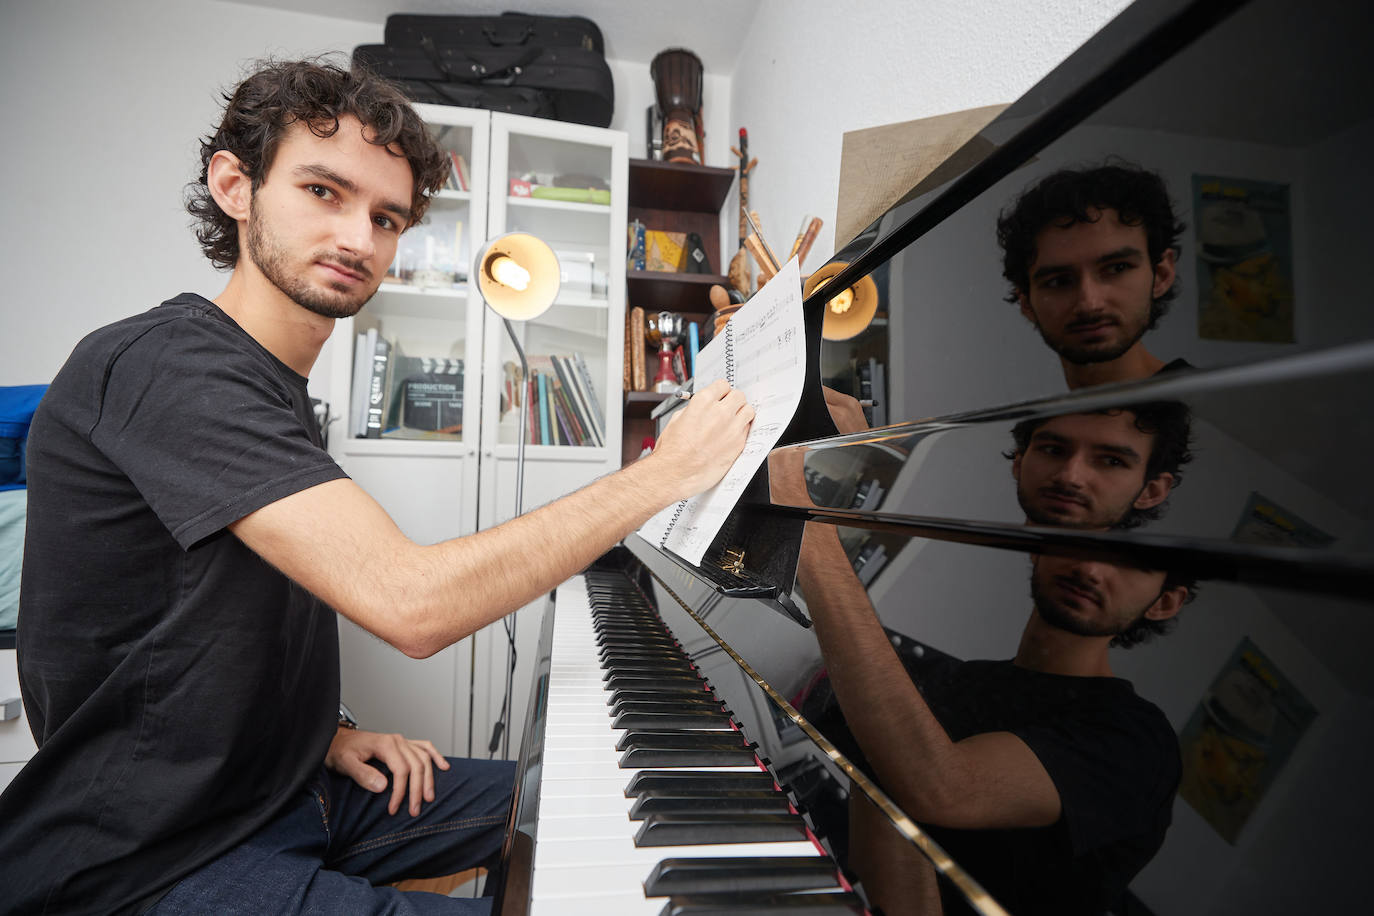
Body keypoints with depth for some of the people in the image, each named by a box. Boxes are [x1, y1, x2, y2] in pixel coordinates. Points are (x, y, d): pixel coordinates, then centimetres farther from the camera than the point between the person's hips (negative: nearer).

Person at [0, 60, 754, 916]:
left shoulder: (278, 391, 9)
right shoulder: (164, 364, -24)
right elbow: (411, 602, -36)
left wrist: (323, 734, 1)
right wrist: (666, 472, -28)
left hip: (279, 787, 9)